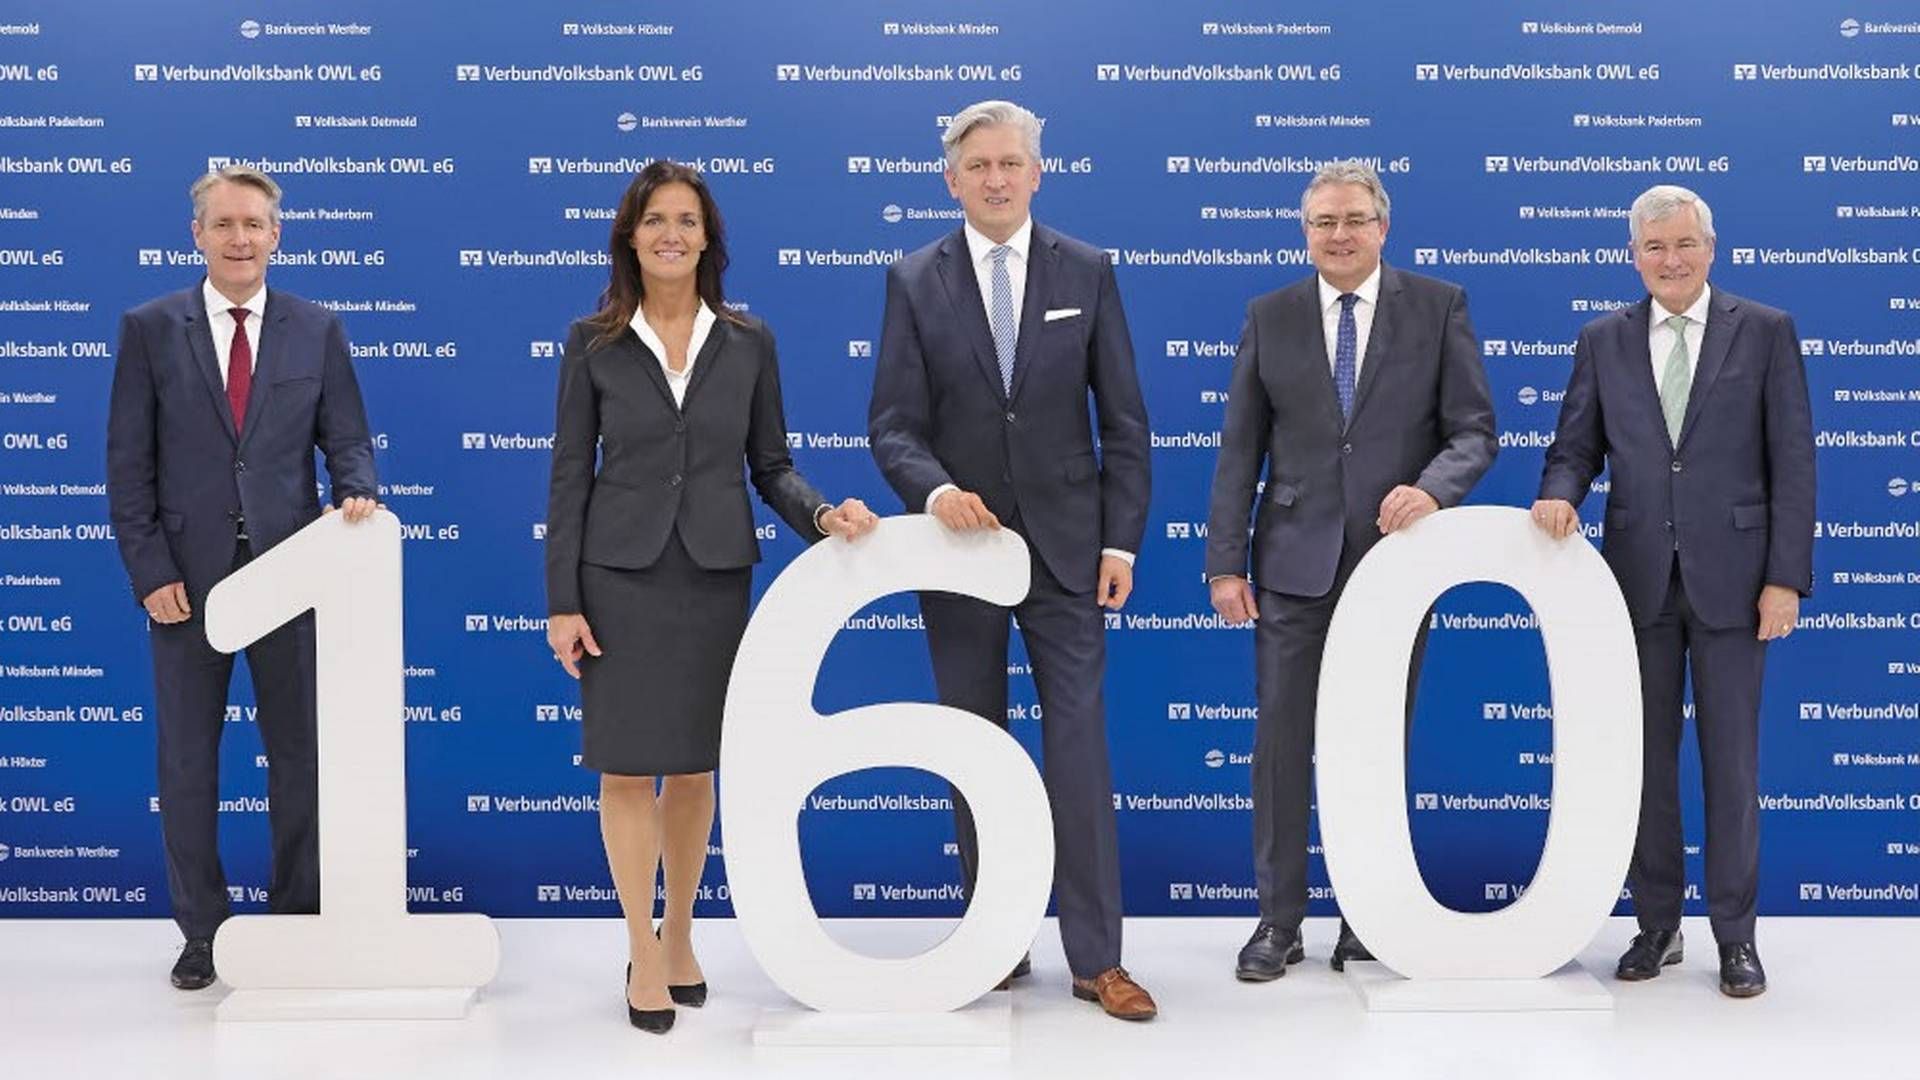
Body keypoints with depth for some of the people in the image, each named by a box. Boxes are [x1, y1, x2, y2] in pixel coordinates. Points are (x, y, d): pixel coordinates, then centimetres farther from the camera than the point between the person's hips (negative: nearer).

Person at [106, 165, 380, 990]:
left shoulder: (316, 328, 4)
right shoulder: (149, 328, 1)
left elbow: (347, 439, 5)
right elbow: (129, 462, -1)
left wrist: (357, 491, -18)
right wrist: (150, 572, -8)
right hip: (186, 575, 0)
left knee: (299, 754, 8)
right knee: (187, 761, 8)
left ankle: (299, 921, 21)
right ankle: (201, 931, 20)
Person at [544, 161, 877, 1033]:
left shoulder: (748, 341, 3)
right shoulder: (593, 342, 0)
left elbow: (770, 466, 7)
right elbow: (570, 474, 0)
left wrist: (822, 514, -14)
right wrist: (562, 601, -5)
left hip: (716, 572, 2)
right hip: (621, 573, -1)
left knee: (695, 764, 9)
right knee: (627, 766, 0)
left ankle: (679, 937, 24)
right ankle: (644, 952, 10)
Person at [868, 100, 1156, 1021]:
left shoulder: (1087, 272, 3)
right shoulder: (914, 281, 2)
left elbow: (1123, 419, 3)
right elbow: (893, 424, -2)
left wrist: (1121, 540, -4)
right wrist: (935, 489, -22)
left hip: (1065, 546, -1)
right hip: (961, 543, 1)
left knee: (1079, 748, -4)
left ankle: (1096, 957, 2)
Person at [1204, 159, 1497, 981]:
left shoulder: (1438, 306, 2)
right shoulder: (1270, 316, 6)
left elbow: (1474, 430, -1)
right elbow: (1240, 450, 5)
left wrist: (1430, 488, -21)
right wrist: (1225, 561, -1)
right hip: (1295, 562, 1)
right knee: (1282, 741, 1)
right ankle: (1279, 920, 11)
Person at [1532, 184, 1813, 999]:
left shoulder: (1766, 331, 1)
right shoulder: (1603, 341, 7)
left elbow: (1792, 462, -2)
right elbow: (1576, 448, 8)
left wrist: (1786, 577, -8)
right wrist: (1560, 496, -16)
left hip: (1731, 578, -2)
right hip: (1639, 576, 2)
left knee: (1731, 758, 3)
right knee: (1646, 758, 8)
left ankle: (1736, 936, 12)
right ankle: (1657, 925, 20)